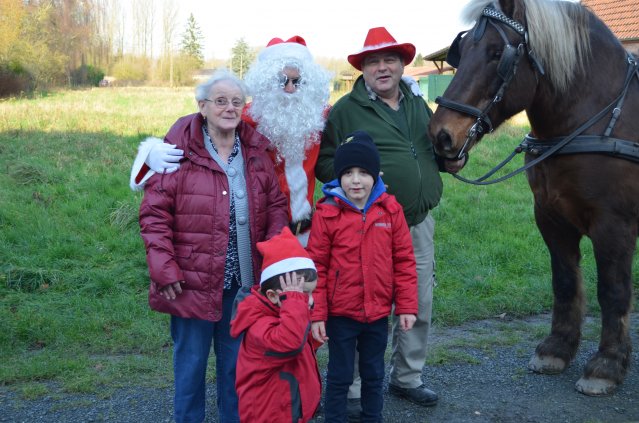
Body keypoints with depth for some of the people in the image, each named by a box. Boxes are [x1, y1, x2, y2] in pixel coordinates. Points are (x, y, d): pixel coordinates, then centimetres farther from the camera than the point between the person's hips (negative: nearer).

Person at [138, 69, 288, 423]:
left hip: (244, 281, 4)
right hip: (193, 281, -4)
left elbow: (276, 205, 11)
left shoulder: (255, 152, 5)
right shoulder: (180, 151, -9)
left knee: (236, 360, 17)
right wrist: (164, 270, -15)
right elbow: (154, 214, -10)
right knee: (191, 361, 10)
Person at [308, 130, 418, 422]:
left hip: (378, 313, 3)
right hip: (340, 313, -2)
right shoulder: (327, 213, -12)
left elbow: (404, 260, 0)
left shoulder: (390, 210, -5)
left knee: (374, 375, 19)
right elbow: (317, 267, -9)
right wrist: (316, 314, -9)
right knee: (339, 376, 12)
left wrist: (406, 306, -1)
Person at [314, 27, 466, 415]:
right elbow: (323, 163, -7)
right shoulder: (346, 110, -5)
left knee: (420, 306, 16)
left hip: (419, 224, 6)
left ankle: (407, 378, 35)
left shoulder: (418, 105, 13)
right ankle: (356, 390, 16)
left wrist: (452, 160, 4)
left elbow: (436, 148, 25)